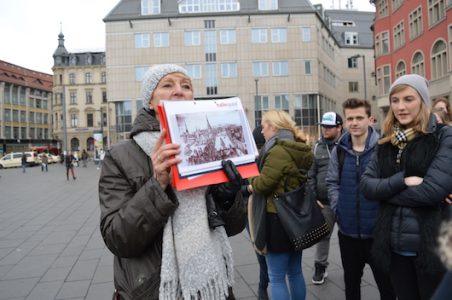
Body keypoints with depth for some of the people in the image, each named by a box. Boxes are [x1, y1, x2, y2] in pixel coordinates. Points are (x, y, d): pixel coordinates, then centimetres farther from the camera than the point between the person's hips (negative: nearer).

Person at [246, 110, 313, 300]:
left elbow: (264, 183, -20)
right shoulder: (300, 150, 9)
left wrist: (252, 184, 3)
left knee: (276, 278, 2)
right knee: (295, 272, 20)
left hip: (278, 218, -9)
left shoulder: (278, 150, -18)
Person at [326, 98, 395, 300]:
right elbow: (332, 182, 10)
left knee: (386, 283, 13)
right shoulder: (339, 151, 2)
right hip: (348, 231, 4)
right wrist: (338, 207, -1)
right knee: (351, 281, 21)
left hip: (378, 230, -3)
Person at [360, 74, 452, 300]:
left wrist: (384, 190, -9)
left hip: (431, 245, -4)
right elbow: (366, 184, -2)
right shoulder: (387, 143, 7)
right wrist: (401, 181, -18)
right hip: (395, 246, 5)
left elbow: (432, 190, -20)